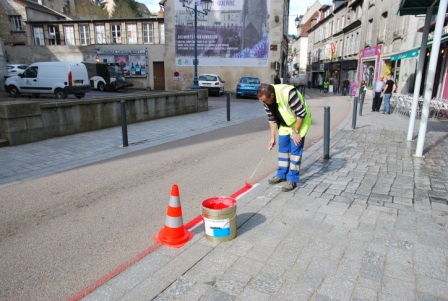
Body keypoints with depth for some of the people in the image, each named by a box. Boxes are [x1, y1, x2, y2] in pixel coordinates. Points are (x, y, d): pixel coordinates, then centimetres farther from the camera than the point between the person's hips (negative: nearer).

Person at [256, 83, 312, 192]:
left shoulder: (288, 93, -36)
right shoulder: (266, 99, -14)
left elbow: (301, 114, -27)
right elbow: (272, 119, -1)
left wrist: (296, 131, -20)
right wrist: (272, 137, -3)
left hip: (300, 122, -6)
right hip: (285, 124, 6)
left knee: (295, 149, -6)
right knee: (282, 147, 9)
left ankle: (292, 180, 1)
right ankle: (281, 174, 23)